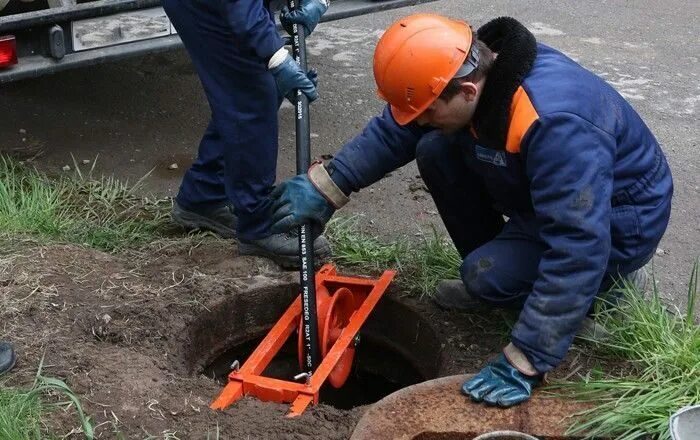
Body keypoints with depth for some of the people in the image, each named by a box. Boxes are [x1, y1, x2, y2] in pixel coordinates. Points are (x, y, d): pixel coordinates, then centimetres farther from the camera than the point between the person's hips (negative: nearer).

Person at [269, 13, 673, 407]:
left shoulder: (555, 125, -40)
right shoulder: (471, 69, -15)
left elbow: (576, 250, -40)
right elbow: (392, 131, 0)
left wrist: (526, 361, -37)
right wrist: (326, 187, -7)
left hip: (617, 223, -8)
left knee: (488, 275, -26)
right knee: (436, 151, -4)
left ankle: (596, 284, 2)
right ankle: (494, 280, 11)